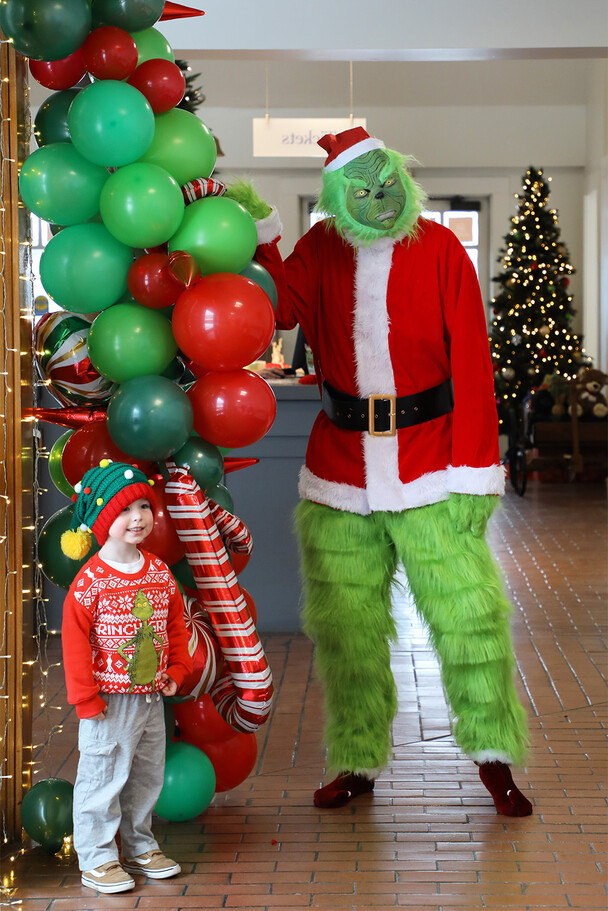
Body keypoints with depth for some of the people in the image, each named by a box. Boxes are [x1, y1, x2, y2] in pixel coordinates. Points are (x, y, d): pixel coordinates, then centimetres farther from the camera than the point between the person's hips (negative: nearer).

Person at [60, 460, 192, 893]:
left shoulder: (159, 572, 3)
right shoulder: (91, 580, -16)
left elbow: (176, 623, 14)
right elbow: (75, 639, -15)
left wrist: (177, 669, 6)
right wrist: (85, 695, -15)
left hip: (152, 696, 6)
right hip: (110, 700, -6)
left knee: (147, 777, 17)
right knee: (103, 779, 1)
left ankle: (140, 848, 34)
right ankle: (97, 861, 13)